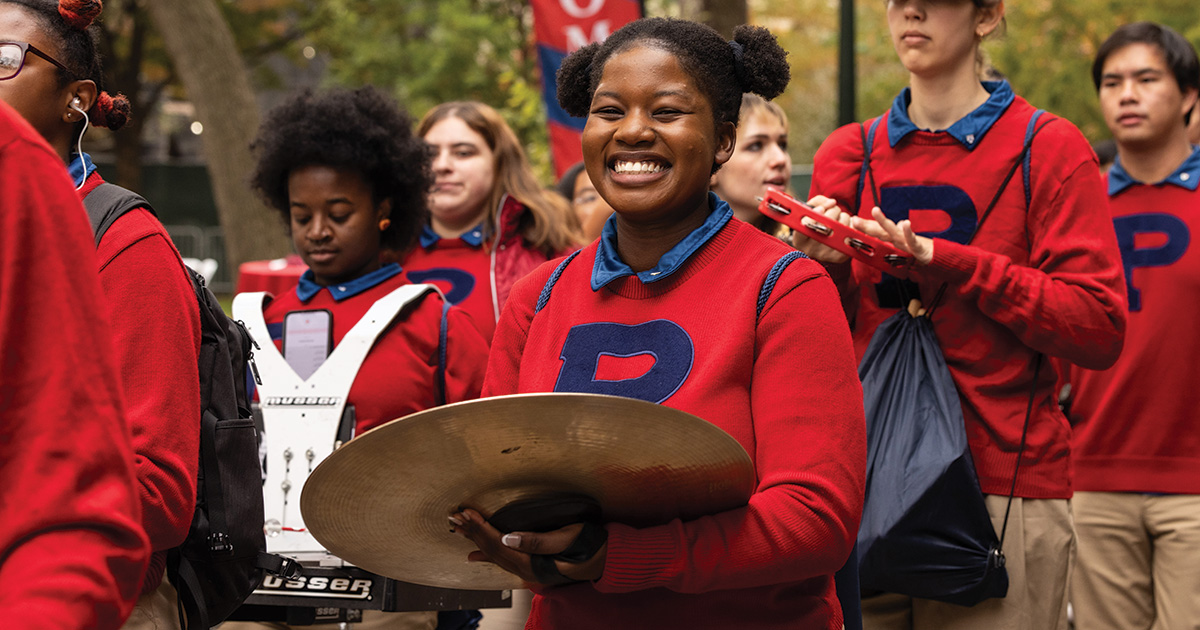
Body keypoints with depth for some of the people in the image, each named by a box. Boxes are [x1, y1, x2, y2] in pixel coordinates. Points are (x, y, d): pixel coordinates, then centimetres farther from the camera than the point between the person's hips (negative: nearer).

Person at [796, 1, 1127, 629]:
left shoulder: (1047, 148, 2)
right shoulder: (849, 154, 12)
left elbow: (1100, 326, -8)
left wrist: (946, 262, -13)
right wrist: (827, 265, -10)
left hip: (1003, 491, -3)